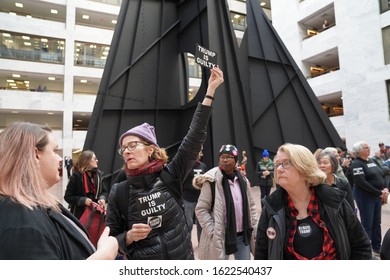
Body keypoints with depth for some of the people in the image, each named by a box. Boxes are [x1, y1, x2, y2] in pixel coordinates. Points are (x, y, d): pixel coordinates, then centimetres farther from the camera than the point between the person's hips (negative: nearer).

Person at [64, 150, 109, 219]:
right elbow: (68, 197, -9)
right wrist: (83, 200, -20)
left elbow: (105, 191, 13)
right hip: (80, 215, -5)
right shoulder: (76, 177, -10)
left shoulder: (98, 174, 4)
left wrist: (102, 198, -8)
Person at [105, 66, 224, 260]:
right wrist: (129, 236, -20)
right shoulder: (119, 192, -8)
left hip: (183, 259, 1)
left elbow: (195, 136, -15)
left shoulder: (170, 176, -10)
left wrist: (210, 91, -16)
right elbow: (111, 239, 2)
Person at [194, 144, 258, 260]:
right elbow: (201, 209, -12)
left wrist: (254, 227, 8)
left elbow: (251, 205, 12)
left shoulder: (243, 180, 3)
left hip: (243, 235, 5)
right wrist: (213, 232, -16)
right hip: (221, 237, -5)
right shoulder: (212, 181, -15)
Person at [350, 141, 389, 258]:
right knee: (367, 225, 0)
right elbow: (362, 183, -21)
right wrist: (379, 193, -18)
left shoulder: (371, 160, 11)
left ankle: (377, 249, 30)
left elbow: (380, 175, 14)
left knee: (377, 223, 16)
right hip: (365, 197, -8)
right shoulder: (357, 164, -14)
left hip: (377, 196, 8)